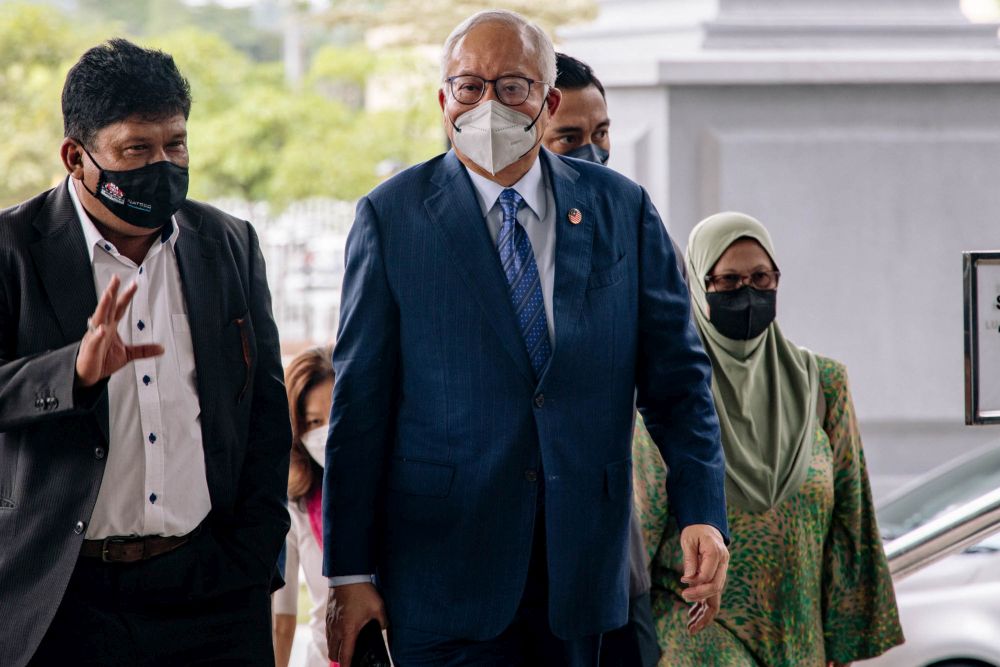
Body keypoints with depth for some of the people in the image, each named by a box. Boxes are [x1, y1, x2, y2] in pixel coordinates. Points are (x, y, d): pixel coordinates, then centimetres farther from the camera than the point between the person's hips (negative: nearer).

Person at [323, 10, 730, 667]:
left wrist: (702, 512, -6)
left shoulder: (622, 209, 7)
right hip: (444, 563, -2)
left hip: (582, 563, 2)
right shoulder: (393, 216, 1)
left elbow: (675, 372, 8)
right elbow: (360, 400, -1)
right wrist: (350, 570, -5)